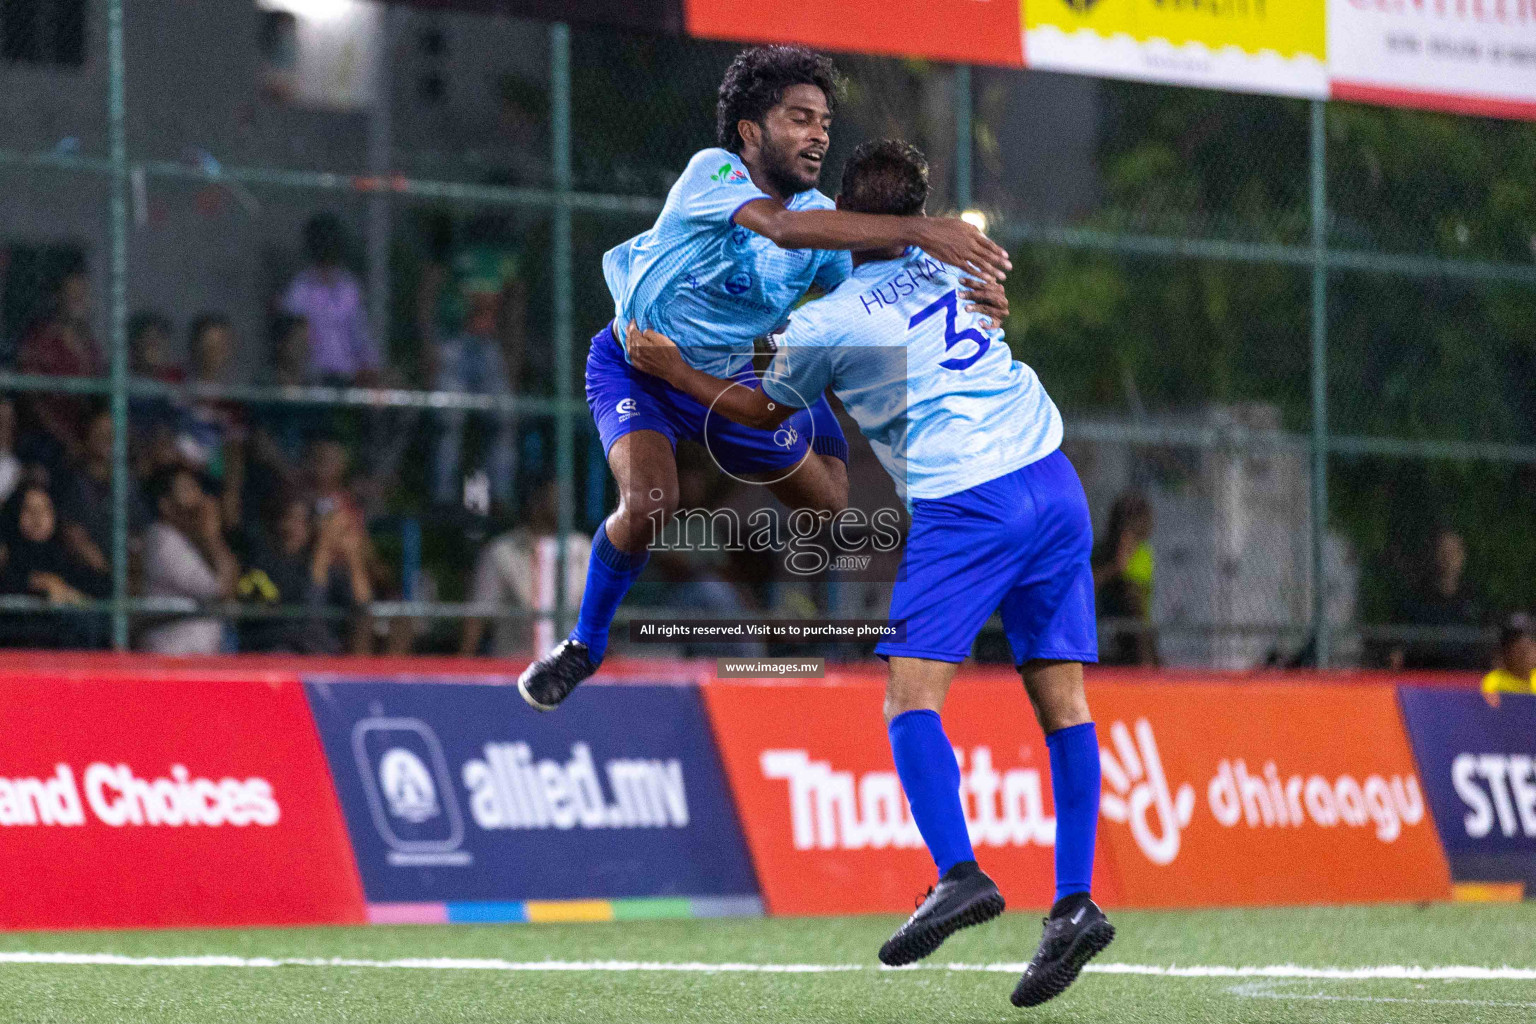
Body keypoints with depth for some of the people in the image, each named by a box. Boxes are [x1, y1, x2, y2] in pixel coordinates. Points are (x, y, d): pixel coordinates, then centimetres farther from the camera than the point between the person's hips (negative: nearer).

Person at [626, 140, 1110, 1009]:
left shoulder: (825, 326, -1)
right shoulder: (953, 265, 13)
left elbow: (766, 412, 18)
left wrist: (676, 371, 28)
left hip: (964, 506, -6)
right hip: (1055, 481, 6)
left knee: (912, 691, -6)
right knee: (1061, 698, 3)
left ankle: (959, 873, -23)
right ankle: (1076, 901, -3)